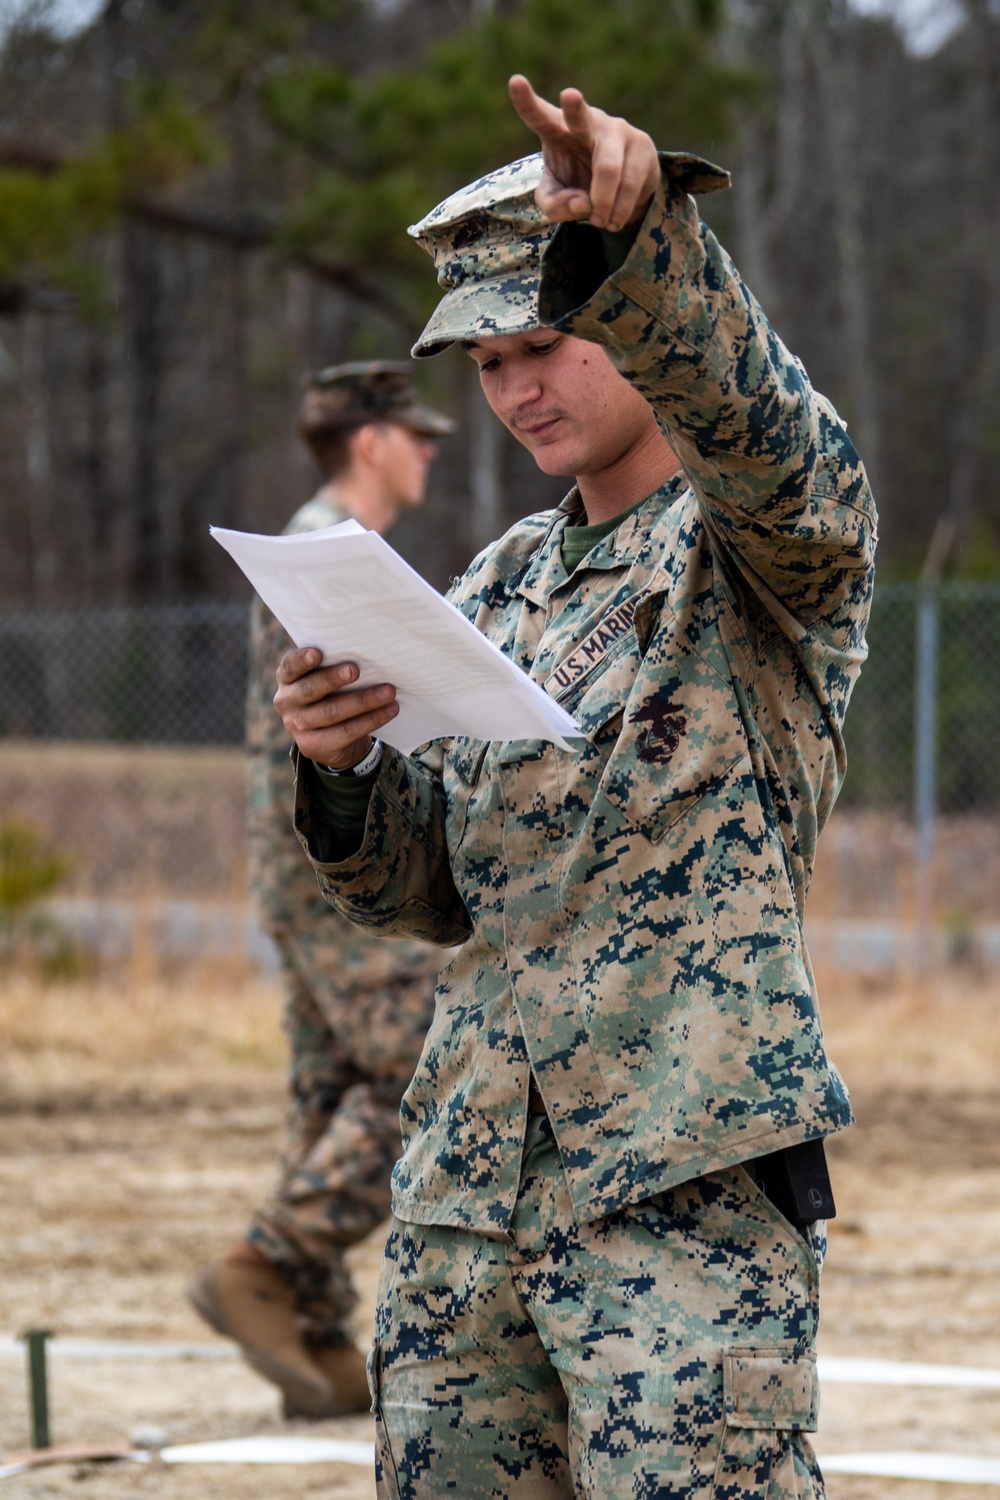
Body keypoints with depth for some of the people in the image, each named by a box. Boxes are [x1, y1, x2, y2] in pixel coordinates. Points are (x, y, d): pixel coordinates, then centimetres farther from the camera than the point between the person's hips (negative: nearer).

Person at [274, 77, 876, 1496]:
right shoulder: (505, 586, 17)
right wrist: (337, 765, -3)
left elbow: (750, 422, -28)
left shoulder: (771, 530, -3)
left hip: (686, 1185, -7)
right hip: (469, 1181, 7)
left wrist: (637, 231, -46)